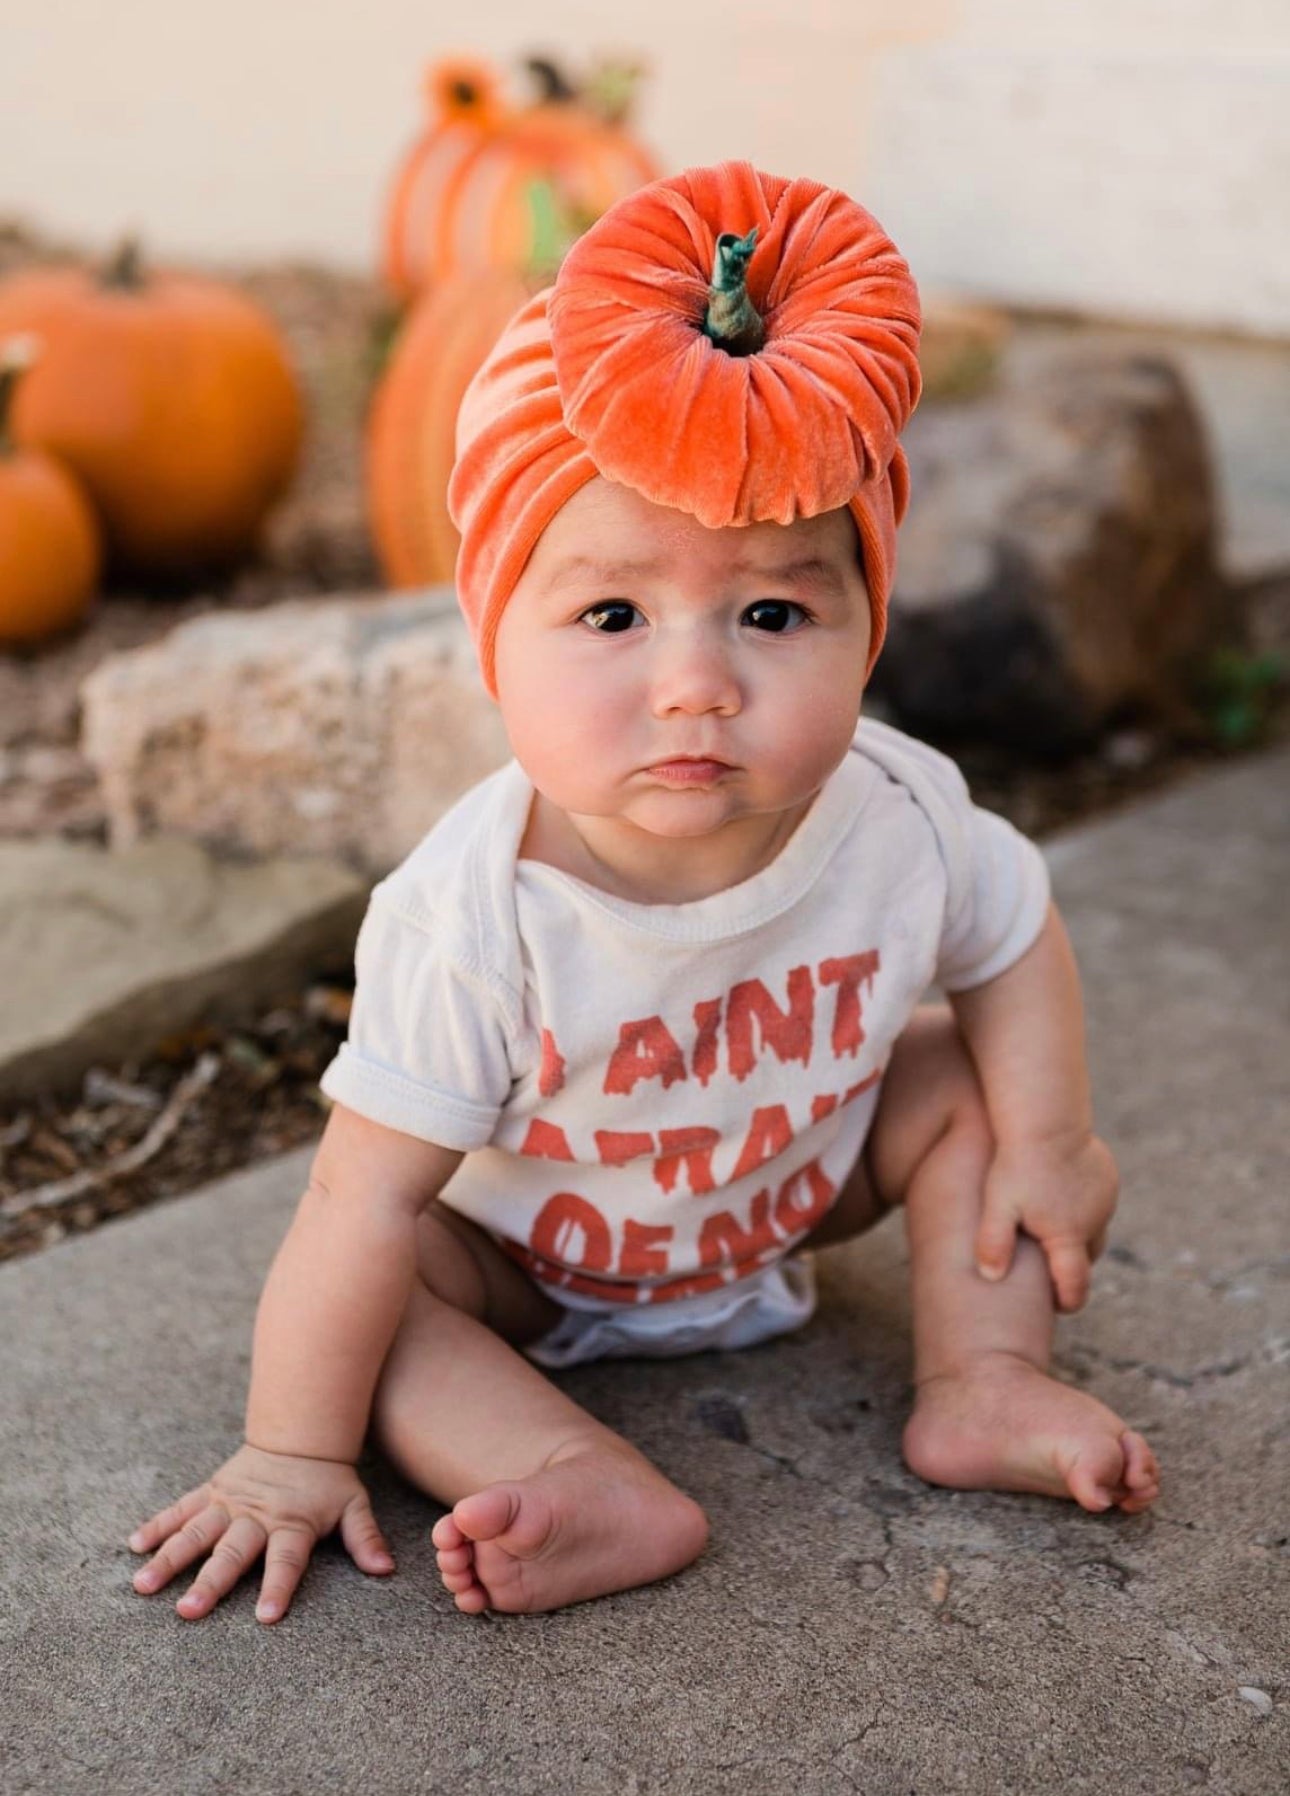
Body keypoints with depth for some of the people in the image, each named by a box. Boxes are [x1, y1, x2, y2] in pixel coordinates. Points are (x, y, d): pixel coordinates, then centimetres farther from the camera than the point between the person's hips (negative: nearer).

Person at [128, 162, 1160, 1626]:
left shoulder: (901, 819, -27)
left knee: (979, 1098, -12)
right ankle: (607, 1492, -28)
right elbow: (370, 1195, -34)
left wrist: (1044, 1144, -9)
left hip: (796, 1180, 3)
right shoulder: (473, 916, -39)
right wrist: (295, 1457, -29)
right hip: (533, 1250, -2)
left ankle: (977, 1391, -4)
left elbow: (1012, 941, -4)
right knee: (374, 1276, -25)